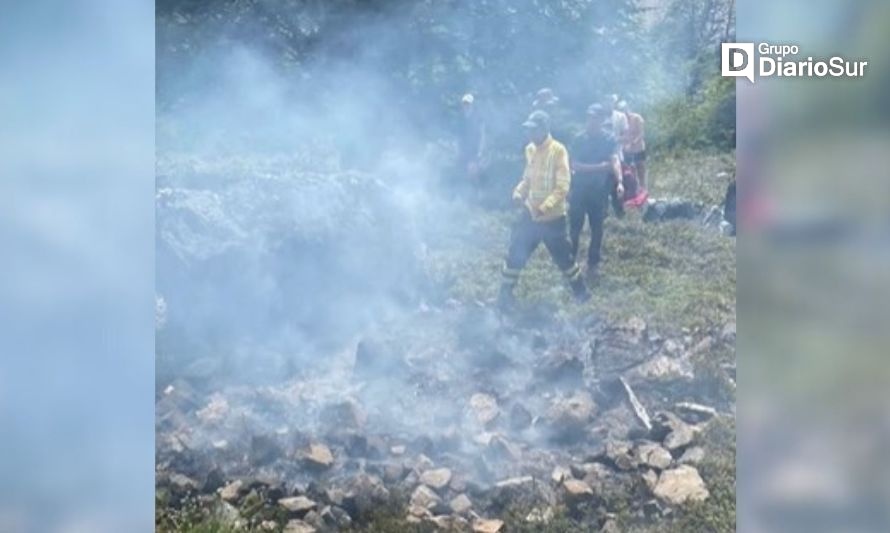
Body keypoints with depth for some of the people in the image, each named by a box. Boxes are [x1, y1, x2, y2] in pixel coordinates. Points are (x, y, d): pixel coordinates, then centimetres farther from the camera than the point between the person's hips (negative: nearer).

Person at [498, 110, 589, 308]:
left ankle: (581, 292, 29)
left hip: (552, 217, -5)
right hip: (530, 214, 6)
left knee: (563, 257, 8)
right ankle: (505, 293, 22)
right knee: (515, 253, 7)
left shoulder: (558, 151, -17)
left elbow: (563, 188, -21)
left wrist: (544, 208, -32)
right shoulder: (530, 149, 4)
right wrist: (519, 191, -6)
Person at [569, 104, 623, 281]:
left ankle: (593, 264, 19)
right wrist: (598, 167, -19)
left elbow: (615, 161, -19)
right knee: (575, 227, 5)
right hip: (579, 189, 0)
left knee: (597, 228, 8)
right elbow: (574, 165, -10)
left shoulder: (609, 139, -5)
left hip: (599, 190, 0)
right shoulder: (579, 139, -3)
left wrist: (619, 182, -36)